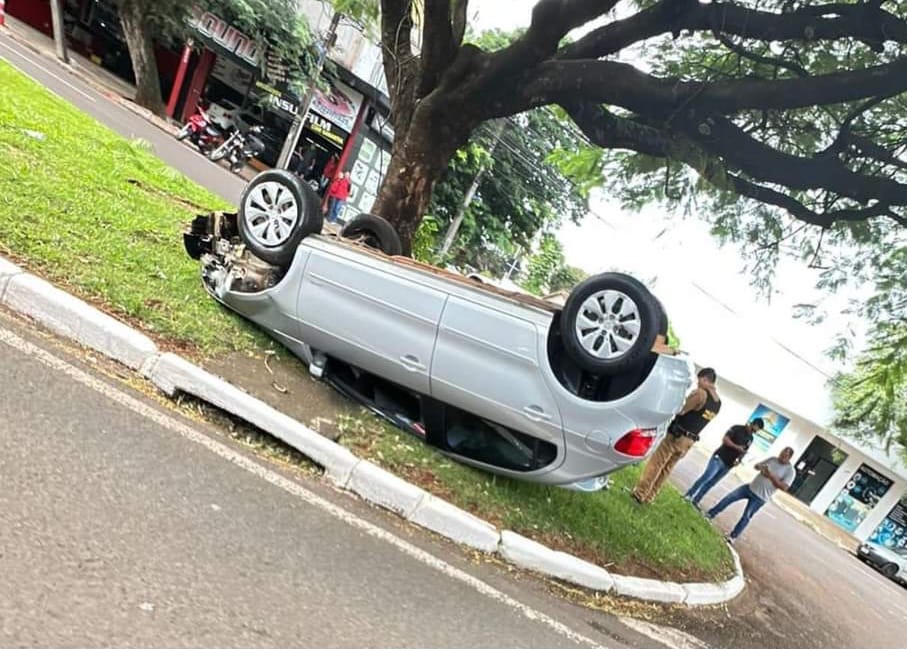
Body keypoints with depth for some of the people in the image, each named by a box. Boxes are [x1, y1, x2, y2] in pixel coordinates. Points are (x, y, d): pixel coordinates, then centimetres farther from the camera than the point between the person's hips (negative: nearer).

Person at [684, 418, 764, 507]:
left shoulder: (750, 439, 14)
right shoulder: (737, 428, -5)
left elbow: (744, 451, 22)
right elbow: (725, 439, -13)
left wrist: (739, 459, 3)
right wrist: (737, 447, -21)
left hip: (728, 465, 6)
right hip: (719, 458, -6)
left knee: (711, 483, 6)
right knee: (706, 478, -13)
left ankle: (696, 500, 10)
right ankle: (688, 495, -5)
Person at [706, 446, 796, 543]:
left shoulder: (790, 470, -12)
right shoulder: (772, 459, 5)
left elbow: (784, 487, -20)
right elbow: (757, 466, 13)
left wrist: (771, 476, -28)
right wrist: (760, 467, -12)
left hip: (760, 497, -5)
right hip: (750, 487, 6)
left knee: (746, 517, -4)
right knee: (729, 498, 0)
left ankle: (733, 536, 11)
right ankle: (710, 515, 11)